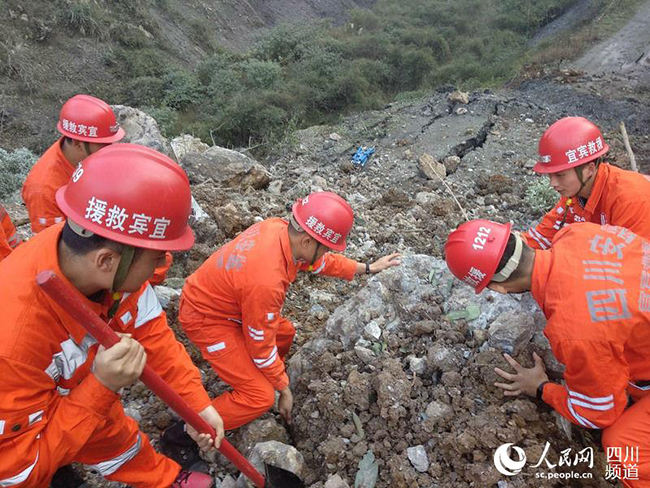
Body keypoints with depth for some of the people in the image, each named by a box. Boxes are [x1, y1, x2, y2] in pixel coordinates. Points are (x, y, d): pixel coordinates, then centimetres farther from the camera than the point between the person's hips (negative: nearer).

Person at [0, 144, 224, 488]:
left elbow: (152, 333, -13)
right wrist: (101, 387, -40)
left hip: (86, 393, 6)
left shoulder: (117, 269, -28)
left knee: (120, 439, 26)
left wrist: (197, 403, -15)